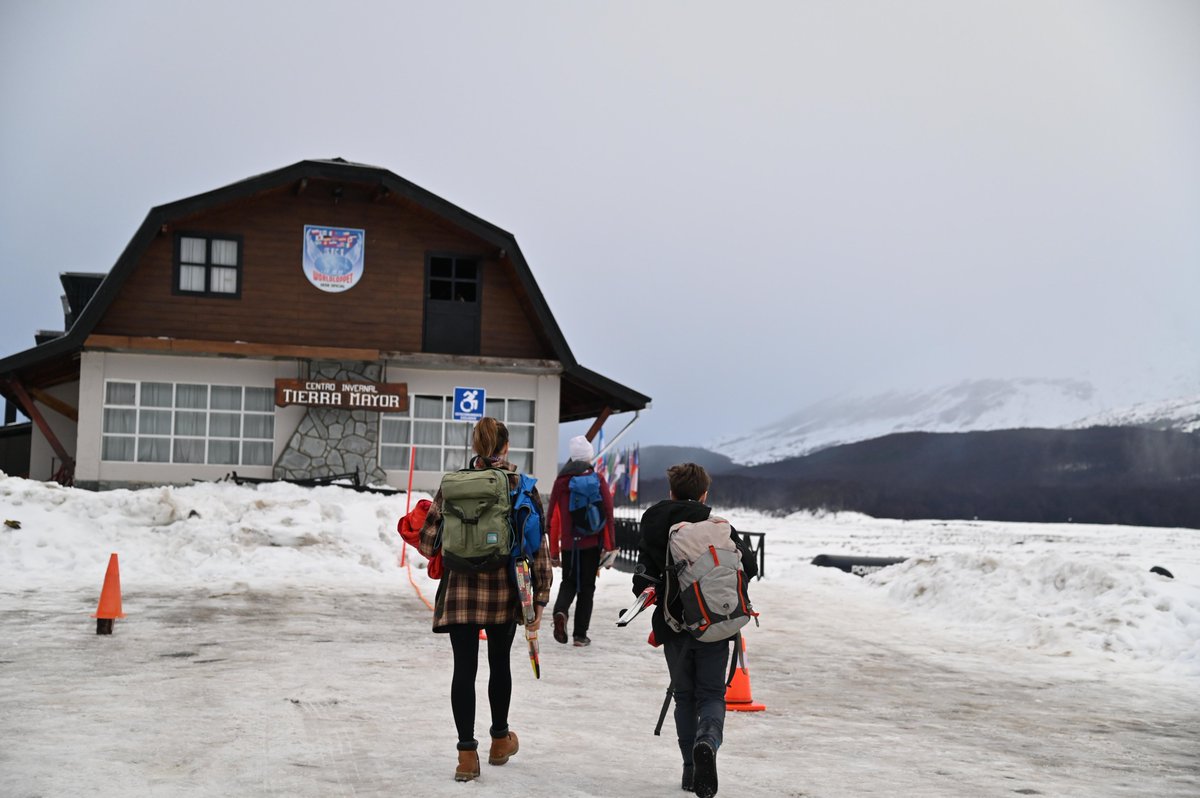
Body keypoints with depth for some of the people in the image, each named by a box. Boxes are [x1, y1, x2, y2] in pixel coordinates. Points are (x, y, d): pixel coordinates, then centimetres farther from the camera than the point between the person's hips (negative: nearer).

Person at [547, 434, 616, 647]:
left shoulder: (561, 481, 1)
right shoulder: (598, 480, -4)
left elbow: (553, 518, 3)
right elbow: (608, 514, -8)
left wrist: (554, 551, 10)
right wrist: (609, 548, -1)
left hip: (568, 544, 2)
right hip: (591, 543, -2)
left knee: (568, 583, 17)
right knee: (586, 587, 9)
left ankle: (560, 611, -13)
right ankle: (580, 634, 7)